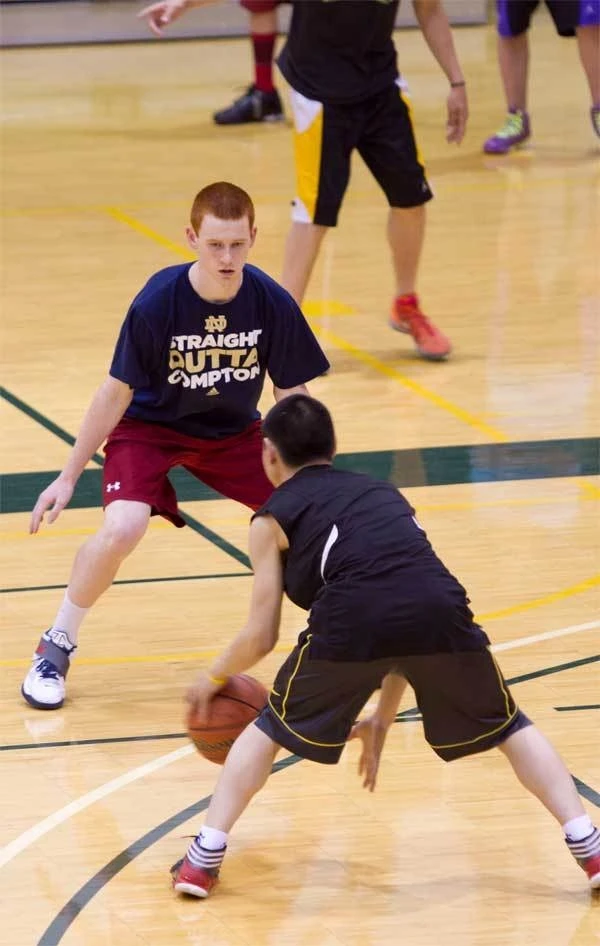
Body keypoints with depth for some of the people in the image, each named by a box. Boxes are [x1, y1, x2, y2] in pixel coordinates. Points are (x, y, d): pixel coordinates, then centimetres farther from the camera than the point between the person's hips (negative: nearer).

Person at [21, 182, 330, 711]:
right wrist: (69, 478, -10)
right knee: (123, 529, -27)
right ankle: (56, 648, -4)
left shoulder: (272, 304, -21)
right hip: (150, 427, -3)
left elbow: (292, 396, -7)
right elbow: (118, 391, -15)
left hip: (233, 431, 3)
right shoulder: (157, 304, -27)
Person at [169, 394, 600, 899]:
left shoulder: (274, 517, 23)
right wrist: (382, 720, 43)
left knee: (270, 729, 22)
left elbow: (261, 637, 22)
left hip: (350, 620, -3)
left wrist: (213, 677, 43)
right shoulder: (382, 492, 36)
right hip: (440, 611, 3)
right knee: (510, 727, 25)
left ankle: (204, 860, 14)